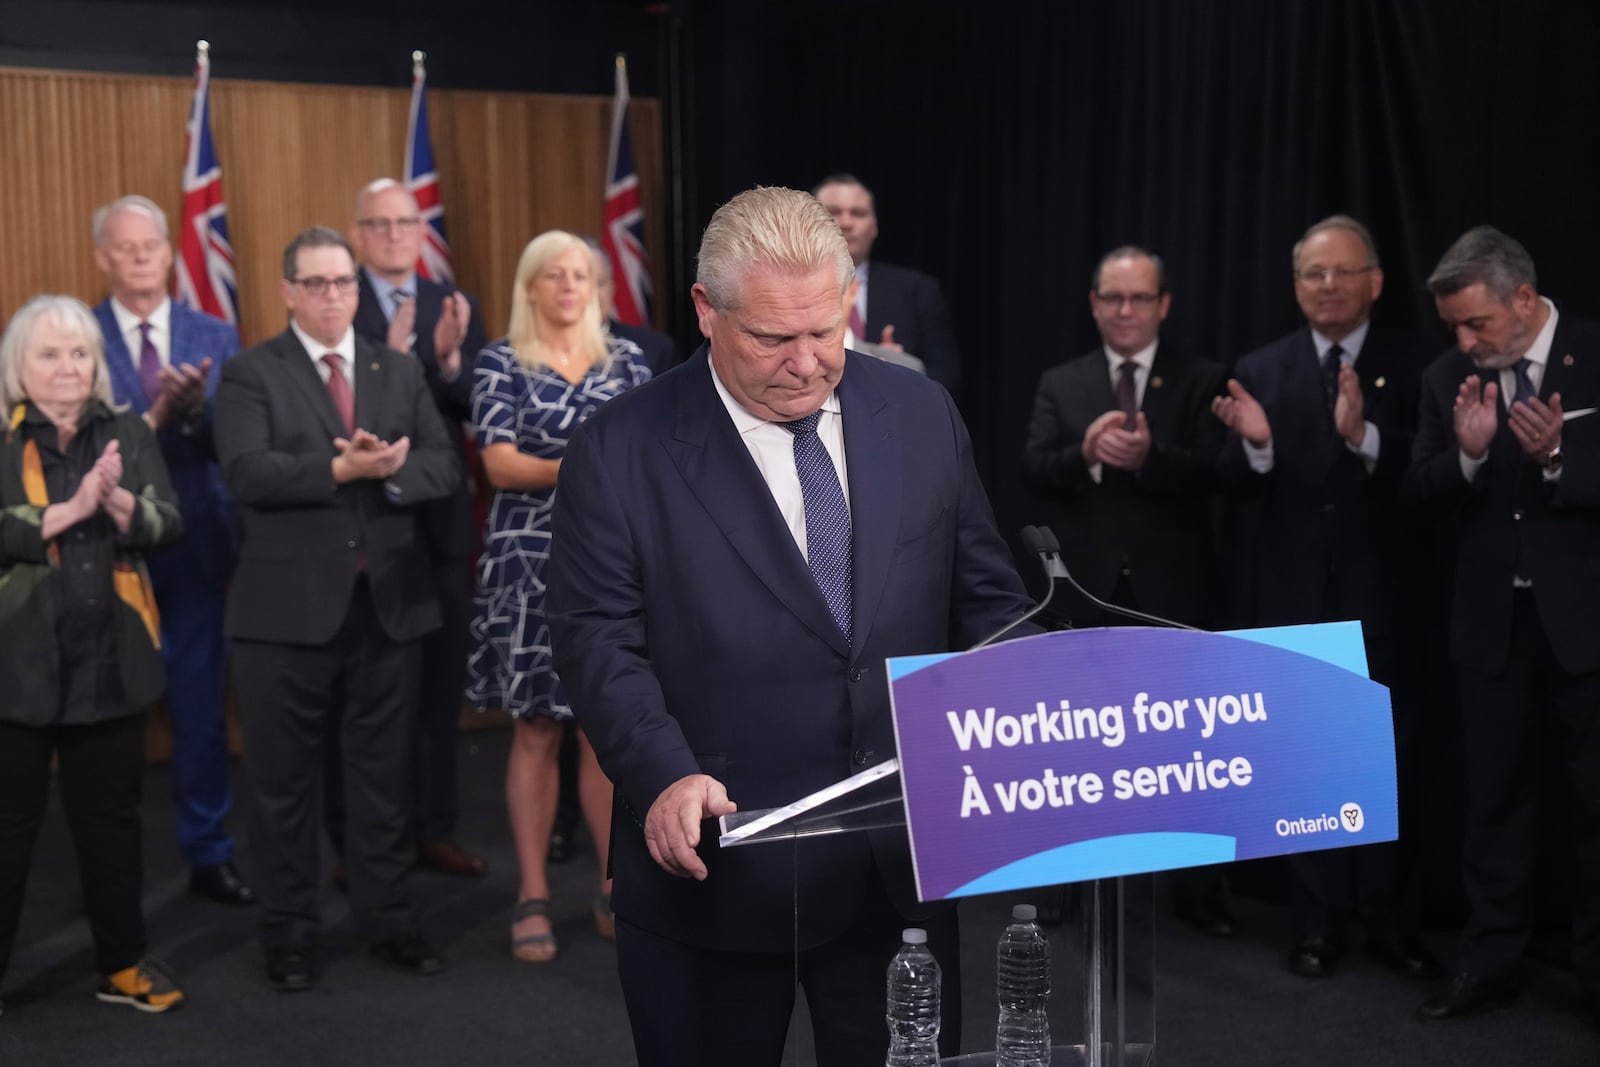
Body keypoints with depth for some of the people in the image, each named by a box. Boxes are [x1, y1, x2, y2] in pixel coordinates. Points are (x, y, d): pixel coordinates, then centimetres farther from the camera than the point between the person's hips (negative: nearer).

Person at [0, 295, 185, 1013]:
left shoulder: (129, 434, 6)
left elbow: (169, 525, -3)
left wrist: (117, 501, -20)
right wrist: (69, 509, -22)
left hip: (111, 660, 3)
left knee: (111, 815, 14)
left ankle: (123, 963, 26)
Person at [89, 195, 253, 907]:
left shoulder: (216, 338, 4)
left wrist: (196, 407, -25)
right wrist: (154, 416, -23)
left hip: (196, 542, 2)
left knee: (200, 703, 8)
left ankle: (209, 854, 20)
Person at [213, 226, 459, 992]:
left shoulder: (401, 371, 12)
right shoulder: (250, 375, 0)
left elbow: (443, 465, 2)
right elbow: (247, 471, -16)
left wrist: (390, 471, -18)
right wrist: (343, 469, -23)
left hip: (389, 603, 3)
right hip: (288, 606, -3)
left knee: (384, 770, 12)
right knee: (283, 777, 6)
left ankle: (388, 917, 24)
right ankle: (288, 931, 19)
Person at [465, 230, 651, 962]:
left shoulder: (625, 359, 10)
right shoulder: (501, 363, 2)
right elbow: (498, 464, -9)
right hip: (532, 564, -2)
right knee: (536, 730, 2)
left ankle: (615, 888, 15)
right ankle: (533, 897, 10)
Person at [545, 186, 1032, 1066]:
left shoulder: (922, 414, 3)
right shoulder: (621, 450, -6)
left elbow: (986, 598, 8)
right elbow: (600, 639, -10)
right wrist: (666, 776, -25)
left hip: (904, 857, 3)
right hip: (717, 863, -2)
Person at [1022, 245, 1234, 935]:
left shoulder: (1201, 382, 1)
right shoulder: (1060, 384, 7)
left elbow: (1214, 471, -12)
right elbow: (1033, 473, -4)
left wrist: (1148, 456, -29)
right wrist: (1086, 453, -23)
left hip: (1175, 591, -2)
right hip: (1090, 588, 2)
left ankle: (1197, 890, 18)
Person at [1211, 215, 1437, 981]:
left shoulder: (1411, 367, 0)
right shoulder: (1261, 370, 6)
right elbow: (1233, 486, -2)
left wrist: (1363, 436, -28)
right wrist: (1254, 443, -22)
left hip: (1380, 600, -1)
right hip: (1289, 598, 2)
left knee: (1390, 765, 4)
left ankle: (1391, 924, 17)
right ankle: (1320, 924, 18)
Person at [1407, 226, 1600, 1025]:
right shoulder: (1448, 377, 2)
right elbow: (1422, 497, 0)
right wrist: (1467, 454, -18)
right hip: (1493, 622, 3)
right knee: (1496, 801, 11)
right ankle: (1490, 964, 21)